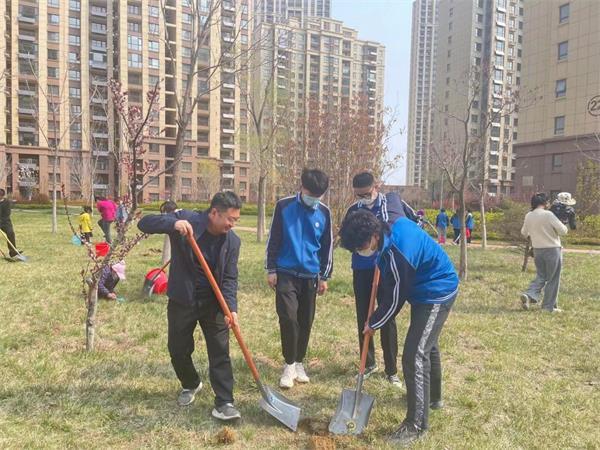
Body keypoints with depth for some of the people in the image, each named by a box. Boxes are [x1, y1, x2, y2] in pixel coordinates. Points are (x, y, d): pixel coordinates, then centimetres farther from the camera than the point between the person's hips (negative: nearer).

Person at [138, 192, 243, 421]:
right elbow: (144, 223, -19)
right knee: (178, 350, 13)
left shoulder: (232, 241, -8)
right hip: (181, 300, 0)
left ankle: (224, 403, 6)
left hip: (213, 303, 1)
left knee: (220, 352, -3)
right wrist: (173, 223, -38)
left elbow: (229, 279, -6)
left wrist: (231, 308, -22)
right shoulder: (185, 219, -15)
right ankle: (191, 385, 41)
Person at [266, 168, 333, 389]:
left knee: (305, 322, 9)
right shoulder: (284, 206, -5)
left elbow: (327, 246, 9)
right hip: (286, 273, -3)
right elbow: (274, 240, -1)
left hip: (310, 276, 3)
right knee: (288, 318, -11)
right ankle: (289, 365, 6)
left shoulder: (324, 213, 3)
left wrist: (324, 276, 9)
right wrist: (271, 269, -2)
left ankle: (299, 363, 26)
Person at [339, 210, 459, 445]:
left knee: (414, 356, -12)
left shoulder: (396, 254, -35)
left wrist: (373, 323, -7)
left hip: (436, 294, -10)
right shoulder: (394, 225, -11)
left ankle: (416, 424, 0)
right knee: (427, 345, 25)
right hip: (434, 290, 10)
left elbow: (395, 300, -24)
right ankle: (433, 396, 47)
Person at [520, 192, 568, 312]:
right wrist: (565, 227, 7)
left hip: (537, 250, 6)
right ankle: (549, 306, 11)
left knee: (540, 276, 17)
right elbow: (563, 231, -15)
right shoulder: (548, 215, -17)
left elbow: (524, 233, 14)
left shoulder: (528, 216, 1)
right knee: (553, 279, 6)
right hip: (552, 250, -5)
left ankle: (529, 295, -5)